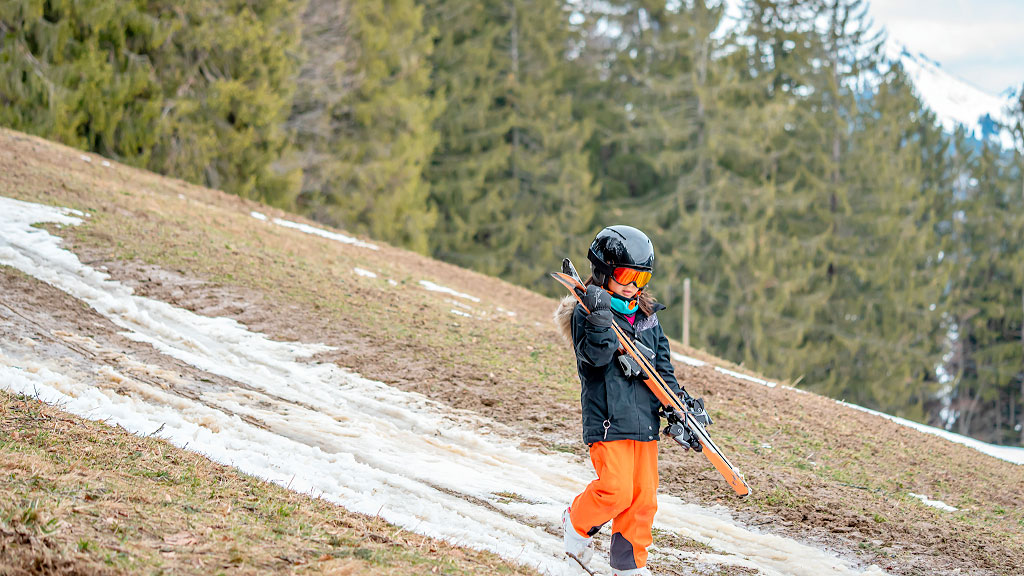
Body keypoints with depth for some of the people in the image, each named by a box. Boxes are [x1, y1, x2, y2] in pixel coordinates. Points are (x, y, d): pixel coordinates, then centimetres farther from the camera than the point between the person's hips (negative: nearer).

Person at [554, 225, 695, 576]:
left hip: (644, 417, 7)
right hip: (609, 417, -7)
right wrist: (600, 318, -34)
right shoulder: (587, 310, -6)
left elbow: (662, 365, 21)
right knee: (615, 489, -15)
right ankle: (577, 523, 13)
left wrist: (679, 401, 15)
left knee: (644, 496, 6)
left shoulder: (646, 314, 15)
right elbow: (595, 356, -20)